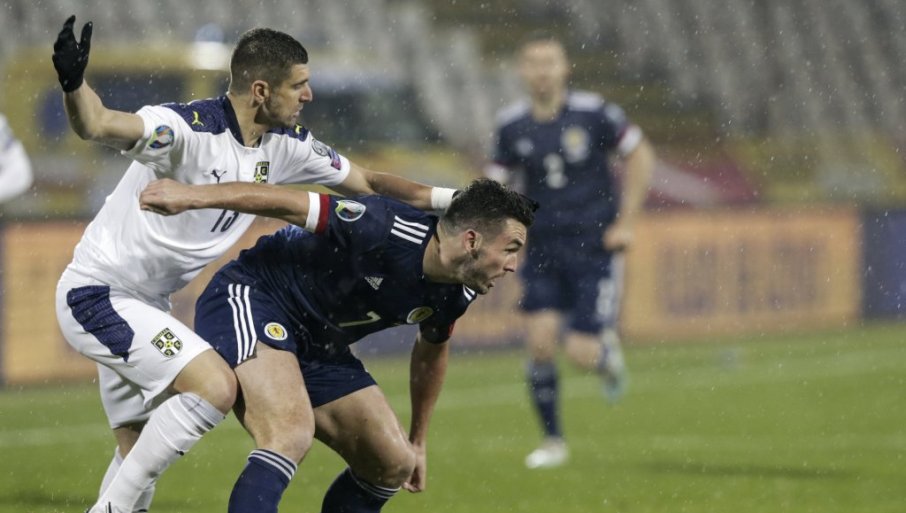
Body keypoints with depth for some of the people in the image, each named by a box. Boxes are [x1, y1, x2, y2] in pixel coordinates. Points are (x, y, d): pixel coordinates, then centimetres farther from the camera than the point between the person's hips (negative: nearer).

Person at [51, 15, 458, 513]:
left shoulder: (285, 145, -1)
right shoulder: (189, 128, -26)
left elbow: (368, 182, 11)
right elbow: (97, 124, -42)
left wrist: (452, 200, 2)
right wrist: (73, 85, -64)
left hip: (146, 304, 9)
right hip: (98, 293, -9)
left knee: (140, 454, 13)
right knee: (215, 385, -23)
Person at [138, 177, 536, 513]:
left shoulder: (454, 295, -2)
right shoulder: (386, 231, -28)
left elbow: (430, 351, 19)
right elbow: (289, 203, -23)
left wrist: (417, 440, 29)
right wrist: (195, 196, -27)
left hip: (317, 349, 9)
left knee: (394, 463, 4)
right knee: (292, 435, -33)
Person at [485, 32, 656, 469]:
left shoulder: (593, 113, -9)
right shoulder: (512, 125, -1)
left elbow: (639, 154, 1)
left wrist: (626, 222, -2)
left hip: (594, 247, -3)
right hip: (542, 249, 3)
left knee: (582, 353, -11)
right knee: (539, 340, -12)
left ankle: (608, 350, 28)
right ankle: (552, 440, 4)